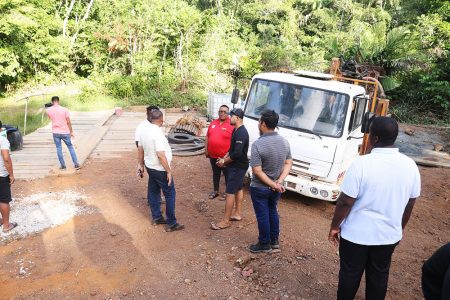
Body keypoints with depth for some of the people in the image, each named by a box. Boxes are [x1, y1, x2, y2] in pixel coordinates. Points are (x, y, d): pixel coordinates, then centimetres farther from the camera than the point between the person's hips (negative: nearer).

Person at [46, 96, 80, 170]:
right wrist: (71, 132, 2)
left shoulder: (48, 110, -1)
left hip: (55, 132, 1)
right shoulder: (65, 109, -9)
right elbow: (68, 122, -7)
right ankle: (76, 164, 9)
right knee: (70, 147, 10)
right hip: (65, 132, -1)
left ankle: (63, 166, 14)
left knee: (59, 149, 10)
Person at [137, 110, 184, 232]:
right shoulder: (157, 133, -25)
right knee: (170, 194, 1)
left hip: (150, 167, 9)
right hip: (160, 169, -9)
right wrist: (169, 171, -21)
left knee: (153, 192, 18)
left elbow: (140, 149, 11)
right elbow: (161, 155, -28)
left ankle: (156, 217, 31)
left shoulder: (144, 131, 1)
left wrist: (141, 164, 22)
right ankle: (171, 223, 6)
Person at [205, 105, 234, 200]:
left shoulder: (231, 125, -12)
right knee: (215, 173, 19)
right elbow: (207, 137, 14)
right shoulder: (213, 123, 7)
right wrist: (206, 150, 10)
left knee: (227, 175, 9)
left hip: (225, 157, -5)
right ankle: (215, 191, 33)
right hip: (213, 155, 6)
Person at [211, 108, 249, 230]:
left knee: (229, 192, -7)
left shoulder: (241, 133, -24)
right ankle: (238, 213, 33)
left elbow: (237, 153, -29)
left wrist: (224, 162, -17)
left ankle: (226, 221, 0)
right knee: (238, 189, 19)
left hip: (238, 167, -11)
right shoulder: (236, 130, 9)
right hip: (238, 165, 11)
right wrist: (224, 158, 4)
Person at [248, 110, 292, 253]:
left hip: (260, 188, -6)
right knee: (272, 211, 24)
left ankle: (264, 245, 26)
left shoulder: (258, 144, -23)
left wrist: (273, 184, -18)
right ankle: (274, 241, 37)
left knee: (262, 216, 10)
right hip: (276, 188, 6)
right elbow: (288, 164, -2)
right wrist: (279, 182, -11)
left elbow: (257, 171, -25)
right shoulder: (284, 142, -4)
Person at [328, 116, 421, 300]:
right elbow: (410, 204, 4)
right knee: (379, 275, 22)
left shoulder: (362, 163, -23)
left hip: (356, 234, -4)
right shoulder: (410, 165, -7)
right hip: (389, 235, 4)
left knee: (350, 274, 16)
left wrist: (335, 226, -5)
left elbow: (345, 202, -19)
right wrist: (400, 228, 19)